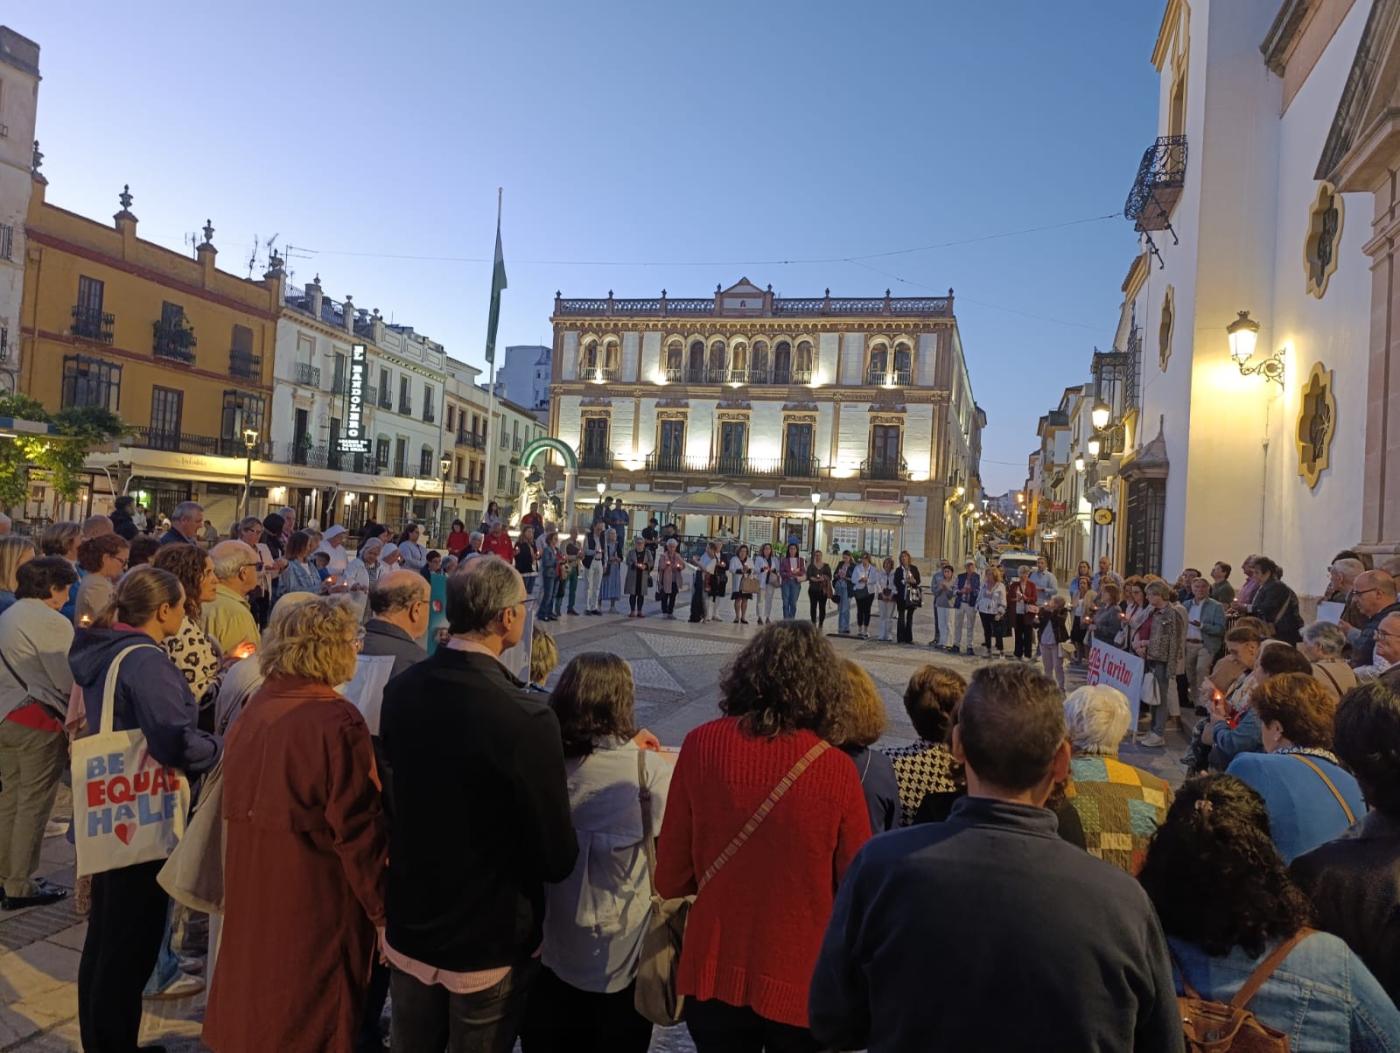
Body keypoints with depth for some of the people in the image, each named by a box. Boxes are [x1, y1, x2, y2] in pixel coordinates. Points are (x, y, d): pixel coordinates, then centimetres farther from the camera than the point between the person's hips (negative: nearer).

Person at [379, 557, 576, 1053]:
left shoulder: (400, 690, -11)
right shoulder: (527, 718, -30)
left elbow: (397, 795, 4)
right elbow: (556, 856, -21)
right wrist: (556, 862, 1)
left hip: (408, 927, 5)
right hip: (491, 940, -5)